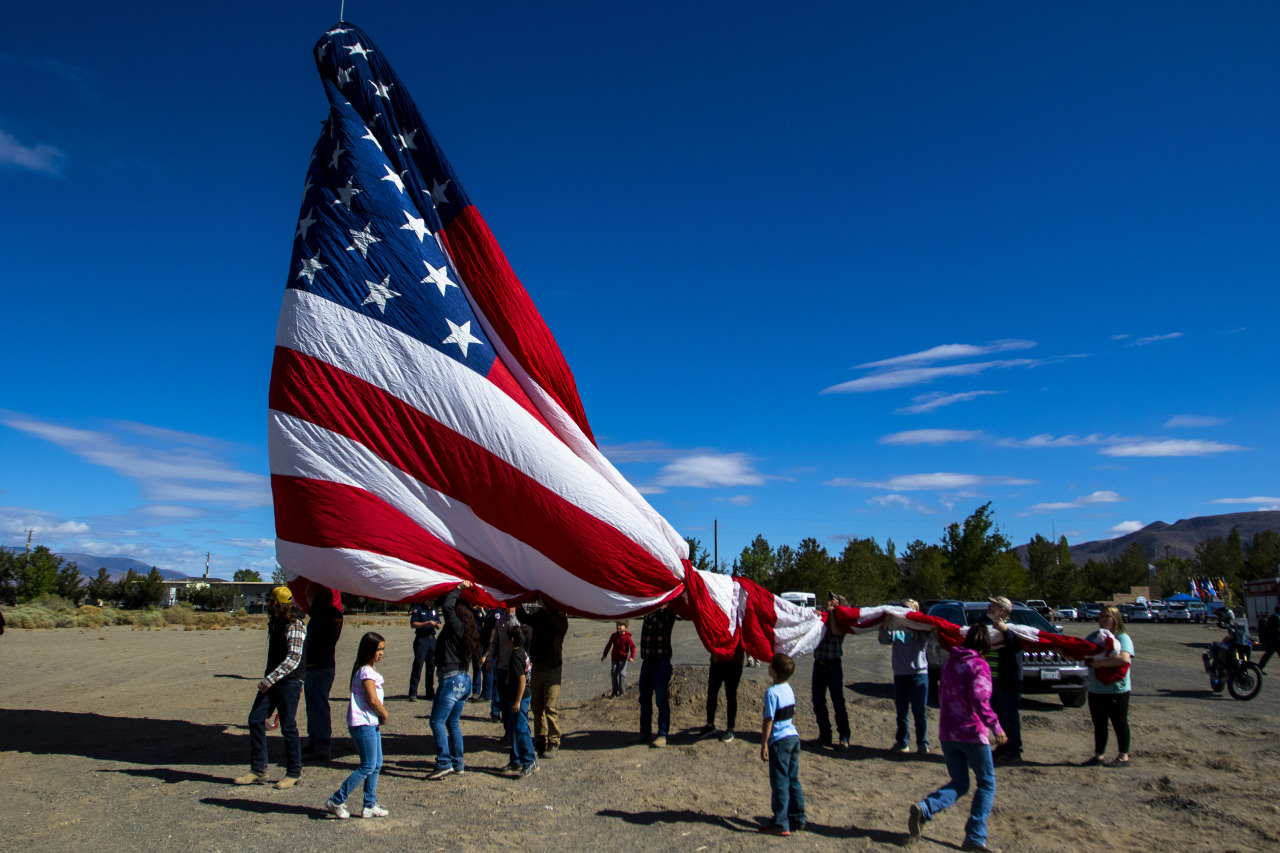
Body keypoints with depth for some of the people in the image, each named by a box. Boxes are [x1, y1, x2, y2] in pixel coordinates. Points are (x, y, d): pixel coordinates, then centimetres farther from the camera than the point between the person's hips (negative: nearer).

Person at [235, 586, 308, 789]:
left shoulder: (294, 626, -16)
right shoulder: (275, 623, 13)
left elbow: (294, 658, -24)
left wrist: (271, 678, -28)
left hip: (289, 682, -9)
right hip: (272, 681, 9)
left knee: (288, 727, -2)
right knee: (255, 720, 3)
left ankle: (294, 773, 12)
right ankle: (258, 771, 12)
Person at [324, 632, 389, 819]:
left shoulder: (371, 669, 14)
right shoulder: (366, 671, -17)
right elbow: (373, 700, -22)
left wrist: (381, 715, 5)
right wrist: (384, 715, -7)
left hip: (372, 723, 10)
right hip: (363, 724, -10)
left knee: (377, 765, 12)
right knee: (368, 767, -5)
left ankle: (370, 805, 19)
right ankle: (336, 801, 5)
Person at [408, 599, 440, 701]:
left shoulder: (435, 610, 15)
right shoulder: (418, 609, -1)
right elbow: (413, 624, -9)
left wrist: (437, 625, -6)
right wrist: (427, 623, -18)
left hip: (432, 639, 5)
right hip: (421, 639, -5)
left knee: (431, 666, 8)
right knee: (418, 665, -9)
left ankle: (430, 692, 15)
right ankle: (413, 693, -7)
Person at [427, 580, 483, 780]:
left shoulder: (457, 628, -9)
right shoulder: (470, 632, 13)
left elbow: (447, 607, -16)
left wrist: (459, 589, -7)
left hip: (452, 679, -9)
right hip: (465, 679, 9)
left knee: (437, 721, -5)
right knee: (453, 721, 16)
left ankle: (444, 763, -9)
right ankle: (458, 763, 18)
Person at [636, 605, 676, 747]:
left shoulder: (667, 611, -7)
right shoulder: (647, 611, 10)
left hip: (661, 664, -7)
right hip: (646, 662, 7)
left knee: (662, 700, -2)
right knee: (644, 699, 12)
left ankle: (662, 735, 5)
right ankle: (645, 732, 21)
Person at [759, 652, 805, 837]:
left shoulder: (772, 693, -18)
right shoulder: (789, 690, 6)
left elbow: (769, 721, -17)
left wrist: (764, 745, -12)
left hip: (779, 741, -8)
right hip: (794, 738, 8)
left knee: (780, 782, 0)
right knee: (793, 780, 16)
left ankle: (780, 825, 5)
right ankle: (797, 819, 23)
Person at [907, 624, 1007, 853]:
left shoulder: (950, 661, 11)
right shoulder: (979, 665, -11)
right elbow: (979, 701, -25)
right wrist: (996, 727, -21)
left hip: (947, 733, 6)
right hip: (972, 734, -6)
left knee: (959, 784, 14)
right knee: (986, 783, 12)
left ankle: (924, 808, -12)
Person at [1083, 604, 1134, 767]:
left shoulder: (1123, 638, -8)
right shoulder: (1093, 636, 12)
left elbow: (1124, 658, -26)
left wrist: (1100, 663, -24)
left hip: (1117, 689, -6)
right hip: (1095, 690, 6)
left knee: (1119, 723, 5)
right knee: (1099, 724, 13)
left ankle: (1123, 757, 17)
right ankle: (1099, 755, 22)